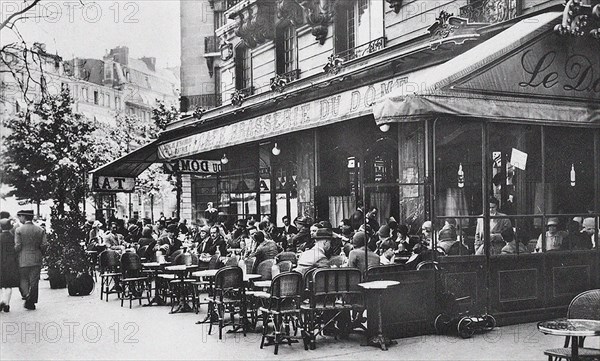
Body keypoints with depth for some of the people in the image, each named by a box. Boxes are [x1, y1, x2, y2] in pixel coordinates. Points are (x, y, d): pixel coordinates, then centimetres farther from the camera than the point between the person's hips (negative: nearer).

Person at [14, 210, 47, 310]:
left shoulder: (19, 230, -7)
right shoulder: (40, 230, 2)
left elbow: (17, 246, -10)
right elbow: (43, 245, -2)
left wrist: (14, 253, 9)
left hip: (23, 260, -2)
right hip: (37, 260, 3)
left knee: (23, 279, 12)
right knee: (34, 281, 7)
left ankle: (27, 295, -11)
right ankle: (31, 302, 8)